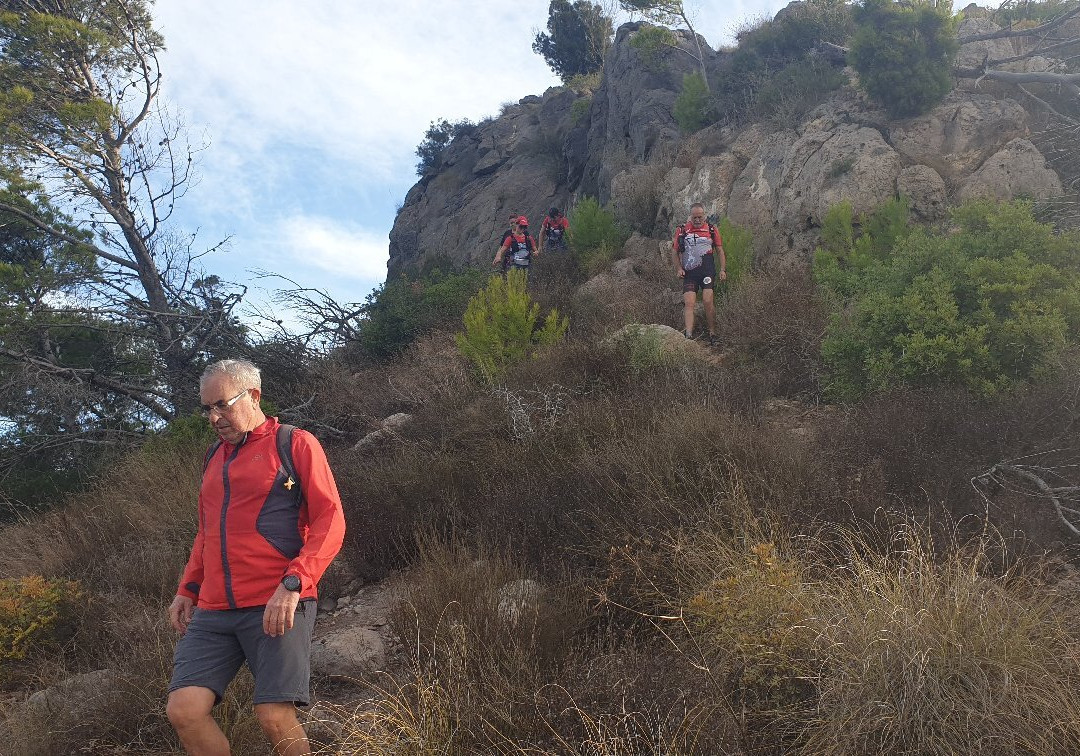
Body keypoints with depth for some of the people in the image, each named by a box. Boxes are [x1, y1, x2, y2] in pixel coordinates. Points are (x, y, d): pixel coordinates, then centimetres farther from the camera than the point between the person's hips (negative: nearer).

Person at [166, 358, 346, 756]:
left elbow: (330, 521, -7)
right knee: (183, 710, -6)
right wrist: (187, 590, 17)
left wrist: (292, 585, -17)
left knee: (275, 718, -11)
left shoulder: (295, 444, 0)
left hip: (276, 608, -6)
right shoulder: (214, 457, 20)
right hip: (213, 612, 6)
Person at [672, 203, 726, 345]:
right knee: (689, 303, -11)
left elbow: (720, 251, 12)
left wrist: (723, 269, 2)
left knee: (707, 301, -13)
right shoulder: (681, 230, 8)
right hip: (689, 273, 1)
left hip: (707, 271, -1)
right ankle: (688, 336, -19)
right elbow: (674, 252, 12)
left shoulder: (711, 229, 9)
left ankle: (713, 334, 0)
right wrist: (679, 268, -1)